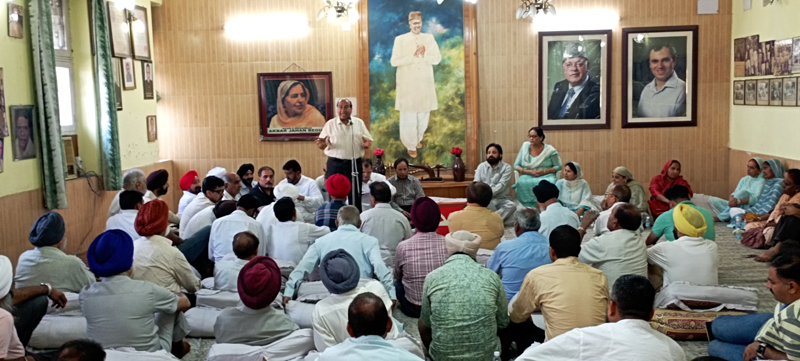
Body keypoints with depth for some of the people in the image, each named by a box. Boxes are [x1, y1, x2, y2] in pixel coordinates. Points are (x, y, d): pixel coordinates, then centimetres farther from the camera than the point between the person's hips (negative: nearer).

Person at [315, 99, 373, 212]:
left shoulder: (359, 123, 7)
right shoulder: (330, 124, 3)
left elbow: (368, 141, 9)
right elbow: (321, 145, 3)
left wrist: (367, 144, -14)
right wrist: (323, 144, -20)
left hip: (355, 163, 1)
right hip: (335, 164, -1)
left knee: (355, 196, 5)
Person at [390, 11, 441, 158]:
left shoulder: (429, 38, 6)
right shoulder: (400, 39, -3)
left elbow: (437, 58, 3)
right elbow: (394, 61, -10)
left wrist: (424, 55, -15)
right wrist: (413, 56, -18)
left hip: (425, 84, 3)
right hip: (407, 84, -3)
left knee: (423, 115, 12)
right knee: (409, 117, -1)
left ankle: (417, 138, 34)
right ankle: (410, 145, 13)